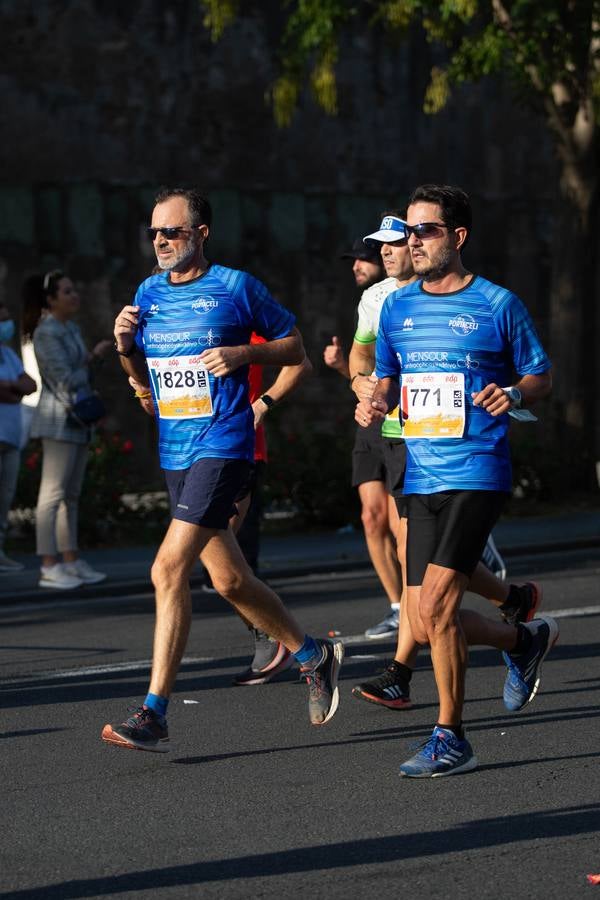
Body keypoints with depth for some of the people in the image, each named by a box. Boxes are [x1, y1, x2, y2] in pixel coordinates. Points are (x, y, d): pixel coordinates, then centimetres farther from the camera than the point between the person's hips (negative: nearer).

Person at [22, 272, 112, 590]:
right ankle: (49, 568, -12)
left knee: (71, 495, 11)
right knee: (53, 493, -10)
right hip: (59, 422, -9)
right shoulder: (47, 333, -11)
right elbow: (64, 380, -17)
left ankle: (71, 562, 15)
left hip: (77, 422, 9)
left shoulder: (72, 329, 16)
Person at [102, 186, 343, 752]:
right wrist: (127, 348, -1)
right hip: (174, 451, 7)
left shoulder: (235, 287, -5)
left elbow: (294, 347, 3)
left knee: (169, 569, -18)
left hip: (222, 446, -7)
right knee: (230, 581, 13)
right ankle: (314, 655, 35)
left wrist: (241, 353, -13)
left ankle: (154, 715, -16)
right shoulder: (148, 294, 11)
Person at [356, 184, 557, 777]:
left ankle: (450, 739, -2)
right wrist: (375, 405, -2)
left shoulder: (497, 305, -3)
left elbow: (541, 377, 5)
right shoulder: (396, 308, 10)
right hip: (421, 479, 6)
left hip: (477, 475, -6)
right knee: (425, 627, 5)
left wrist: (513, 395, -16)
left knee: (435, 606, -16)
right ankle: (524, 641, 33)